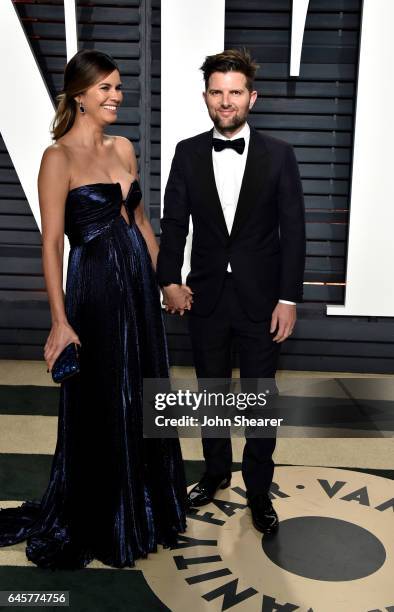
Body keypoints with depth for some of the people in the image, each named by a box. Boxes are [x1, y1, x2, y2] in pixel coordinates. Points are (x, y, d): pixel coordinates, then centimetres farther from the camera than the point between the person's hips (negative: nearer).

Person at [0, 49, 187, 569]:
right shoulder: (59, 157, -11)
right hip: (96, 288, -7)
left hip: (139, 283, 7)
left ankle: (146, 504, 40)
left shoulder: (123, 148, 10)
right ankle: (99, 525, 31)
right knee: (100, 409, 7)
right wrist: (60, 321, -18)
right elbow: (51, 243, -14)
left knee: (143, 400, 17)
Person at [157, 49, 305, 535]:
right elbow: (173, 223, 2)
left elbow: (293, 231, -4)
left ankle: (258, 490, 27)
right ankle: (216, 472, 38)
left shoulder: (278, 155, -3)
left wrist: (289, 298, -9)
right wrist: (170, 281, -9)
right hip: (205, 297, 2)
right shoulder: (188, 153, 2)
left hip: (261, 299, -1)